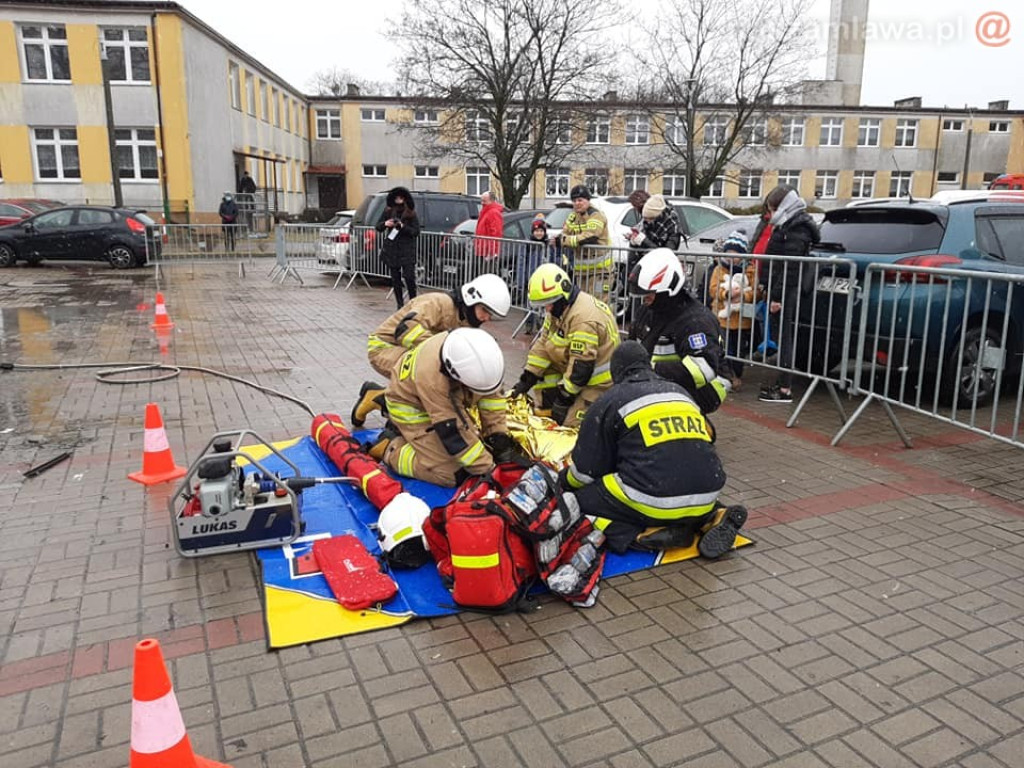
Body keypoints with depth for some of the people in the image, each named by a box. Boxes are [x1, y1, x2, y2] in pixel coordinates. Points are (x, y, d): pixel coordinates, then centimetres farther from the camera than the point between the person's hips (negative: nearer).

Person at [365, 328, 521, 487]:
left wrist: (499, 434, -14)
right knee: (453, 474, -16)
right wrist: (487, 469, -30)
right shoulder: (432, 378, -42)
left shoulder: (477, 353, -26)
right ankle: (389, 447, 1)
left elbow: (491, 393, -10)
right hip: (413, 409, -7)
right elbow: (453, 433, -35)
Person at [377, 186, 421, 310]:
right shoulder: (388, 212, 7)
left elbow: (416, 232, -3)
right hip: (391, 250, 3)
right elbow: (378, 228, 12)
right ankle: (400, 304, 14)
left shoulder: (411, 214, 0)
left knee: (409, 277, -9)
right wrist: (385, 224, -9)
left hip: (407, 250, -3)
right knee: (395, 278, 6)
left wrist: (403, 227, -16)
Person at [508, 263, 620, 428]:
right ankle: (546, 409, 12)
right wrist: (526, 380, 1)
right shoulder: (559, 307, 2)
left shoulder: (584, 319, -30)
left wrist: (564, 398, -22)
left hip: (598, 381, -10)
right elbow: (543, 343, 4)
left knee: (571, 422, -15)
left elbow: (581, 366, -29)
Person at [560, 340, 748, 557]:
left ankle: (646, 534, -11)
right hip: (705, 501, 6)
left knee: (578, 501, 9)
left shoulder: (610, 401, 6)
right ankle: (712, 518, 7)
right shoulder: (681, 393, 22)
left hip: (653, 501, -6)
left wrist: (563, 481, 30)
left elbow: (586, 471, 7)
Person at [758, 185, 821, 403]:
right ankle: (781, 382, 23)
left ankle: (785, 389, -3)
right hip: (784, 293, 10)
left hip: (787, 293, -10)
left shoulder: (796, 231, -15)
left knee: (784, 337, -7)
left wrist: (777, 296, -22)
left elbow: (790, 268, -21)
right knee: (782, 337, 14)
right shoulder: (789, 226, 17)